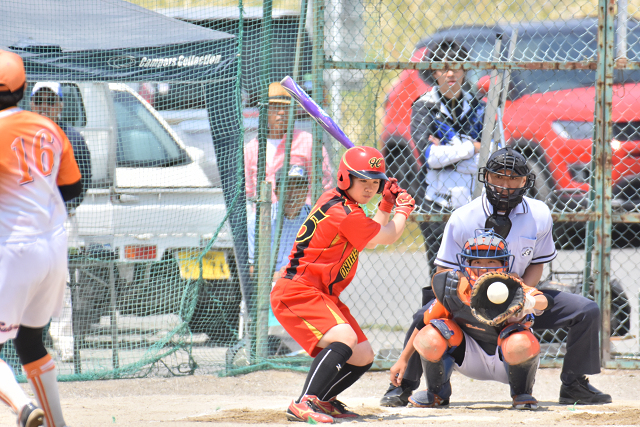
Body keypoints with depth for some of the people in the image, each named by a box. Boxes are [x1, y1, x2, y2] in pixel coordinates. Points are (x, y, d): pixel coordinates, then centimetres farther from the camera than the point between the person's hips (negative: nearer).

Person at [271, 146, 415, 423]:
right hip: (297, 292, -11)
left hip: (323, 295, 11)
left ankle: (323, 400, 29)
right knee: (345, 340, -33)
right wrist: (403, 209, 11)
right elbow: (387, 237, -6)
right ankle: (303, 405, -39)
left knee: (362, 357, 12)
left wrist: (387, 204, 22)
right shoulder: (343, 213, -18)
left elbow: (370, 238, 29)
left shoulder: (332, 200, 14)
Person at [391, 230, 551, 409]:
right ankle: (437, 392, 8)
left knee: (521, 344, -37)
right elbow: (427, 321, -2)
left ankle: (522, 393, -2)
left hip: (507, 361, -2)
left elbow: (546, 301, -41)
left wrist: (531, 303, -66)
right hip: (471, 359, 2)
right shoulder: (453, 288, -16)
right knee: (428, 339, -24)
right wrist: (403, 359, 0)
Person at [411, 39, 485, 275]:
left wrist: (447, 152, -9)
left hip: (474, 203, 2)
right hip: (438, 206, -2)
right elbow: (429, 156, -13)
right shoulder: (424, 107, 2)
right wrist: (471, 148, -6)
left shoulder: (477, 108, 10)